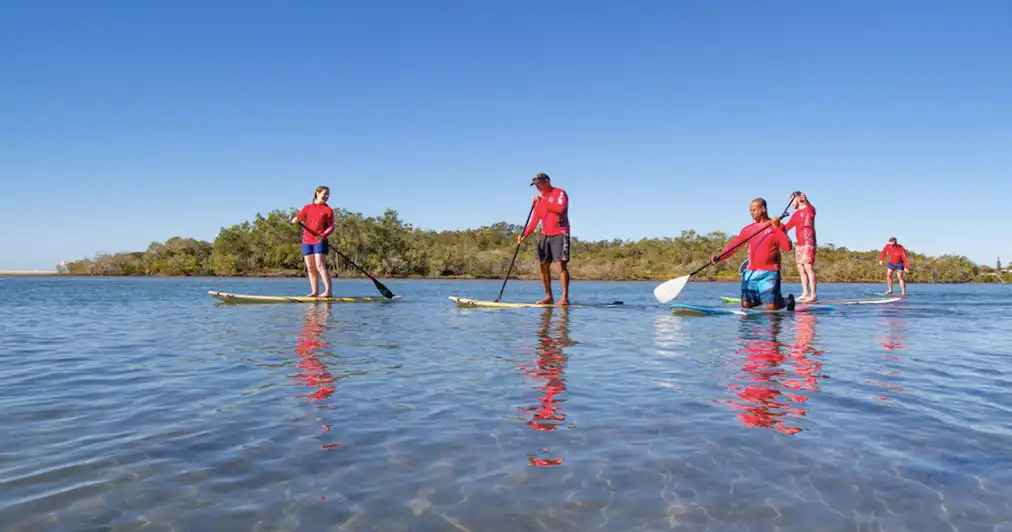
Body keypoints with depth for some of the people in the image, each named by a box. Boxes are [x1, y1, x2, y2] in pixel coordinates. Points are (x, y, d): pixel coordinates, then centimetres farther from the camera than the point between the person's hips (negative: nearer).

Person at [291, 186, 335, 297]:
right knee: (310, 268, 4)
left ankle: (328, 290, -20)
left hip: (320, 241, -4)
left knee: (320, 265, -17)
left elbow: (331, 227, 0)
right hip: (307, 241, 4)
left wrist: (323, 235, -18)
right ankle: (315, 292, 9)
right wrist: (295, 220, -16)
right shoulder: (308, 207, 13)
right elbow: (296, 219, 9)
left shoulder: (328, 210, 5)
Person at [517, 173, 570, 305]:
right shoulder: (539, 200, 15)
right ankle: (549, 296, 11)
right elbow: (534, 222, 11)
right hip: (545, 235, 7)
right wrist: (524, 235, -4)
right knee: (544, 266, 3)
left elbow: (560, 209, -22)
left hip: (560, 234, -7)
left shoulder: (560, 193, -2)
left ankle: (565, 297, -13)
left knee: (561, 264, -12)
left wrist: (542, 202, -19)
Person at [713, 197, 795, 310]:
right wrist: (719, 256, -10)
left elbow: (787, 247, -13)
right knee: (746, 305, -1)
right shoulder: (748, 229, 11)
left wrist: (777, 228, -18)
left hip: (769, 272, -4)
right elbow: (733, 245, 5)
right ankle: (762, 299, 31)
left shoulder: (777, 227, -1)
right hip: (751, 272, 4)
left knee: (772, 307, -11)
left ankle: (788, 300, 22)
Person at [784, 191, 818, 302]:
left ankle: (813, 295, -17)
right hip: (799, 243, 8)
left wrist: (805, 201, -49)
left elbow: (811, 211, -30)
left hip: (808, 243, -8)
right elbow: (786, 227, 24)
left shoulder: (810, 209, -4)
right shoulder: (795, 214, 18)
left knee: (808, 267, -15)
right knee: (801, 269, 7)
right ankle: (805, 294, 13)